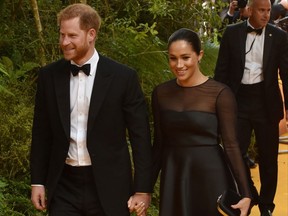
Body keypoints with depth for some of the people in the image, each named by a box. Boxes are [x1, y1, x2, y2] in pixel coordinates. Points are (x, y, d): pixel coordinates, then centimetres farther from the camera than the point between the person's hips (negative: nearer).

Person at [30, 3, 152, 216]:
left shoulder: (123, 77, -6)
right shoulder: (49, 76, 3)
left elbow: (140, 137, -4)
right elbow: (42, 134, 10)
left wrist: (143, 189, -6)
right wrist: (38, 182, 6)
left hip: (108, 186, -2)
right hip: (64, 185, 2)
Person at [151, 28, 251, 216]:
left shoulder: (220, 93, -11)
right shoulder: (161, 93, 2)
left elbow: (231, 144, -11)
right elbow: (159, 143, 8)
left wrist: (245, 194, -16)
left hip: (210, 176, -3)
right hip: (173, 177, 4)